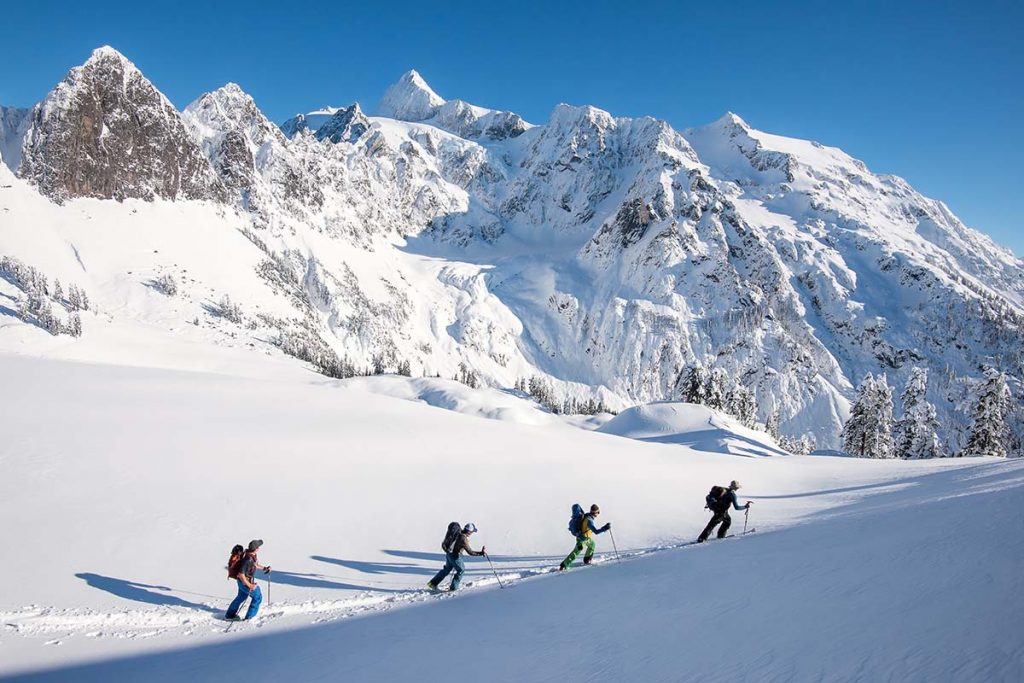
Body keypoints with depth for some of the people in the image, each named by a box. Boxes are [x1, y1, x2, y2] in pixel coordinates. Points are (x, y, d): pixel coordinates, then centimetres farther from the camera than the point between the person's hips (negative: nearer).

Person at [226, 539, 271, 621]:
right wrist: (249, 585, -27)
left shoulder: (252, 555, -5)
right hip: (245, 582, -9)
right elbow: (241, 575, -31)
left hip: (246, 580, 9)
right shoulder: (247, 559, -34)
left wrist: (264, 568, 15)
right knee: (257, 597, 7)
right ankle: (249, 617, 17)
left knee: (241, 597, 25)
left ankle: (230, 615, 39)